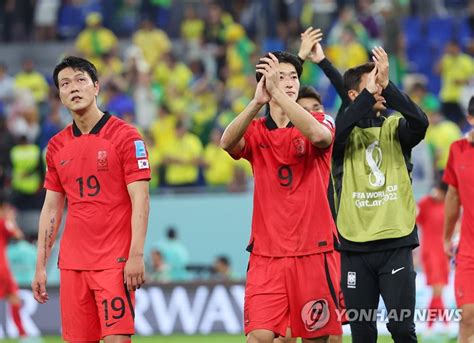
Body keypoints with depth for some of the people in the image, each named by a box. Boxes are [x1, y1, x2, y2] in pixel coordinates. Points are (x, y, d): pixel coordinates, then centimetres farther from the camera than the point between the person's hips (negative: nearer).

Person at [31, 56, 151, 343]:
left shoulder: (125, 136, -3)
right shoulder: (57, 146, 12)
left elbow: (140, 200, -7)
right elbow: (51, 209, 16)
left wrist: (136, 255, -16)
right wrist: (41, 266, 11)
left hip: (114, 262, -5)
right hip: (72, 263, 5)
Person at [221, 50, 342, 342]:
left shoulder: (322, 122, 3)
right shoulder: (255, 131, 7)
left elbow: (318, 135, -22)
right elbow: (227, 142, -15)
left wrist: (277, 94, -26)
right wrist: (257, 101, -29)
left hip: (313, 252, -1)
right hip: (266, 254, 1)